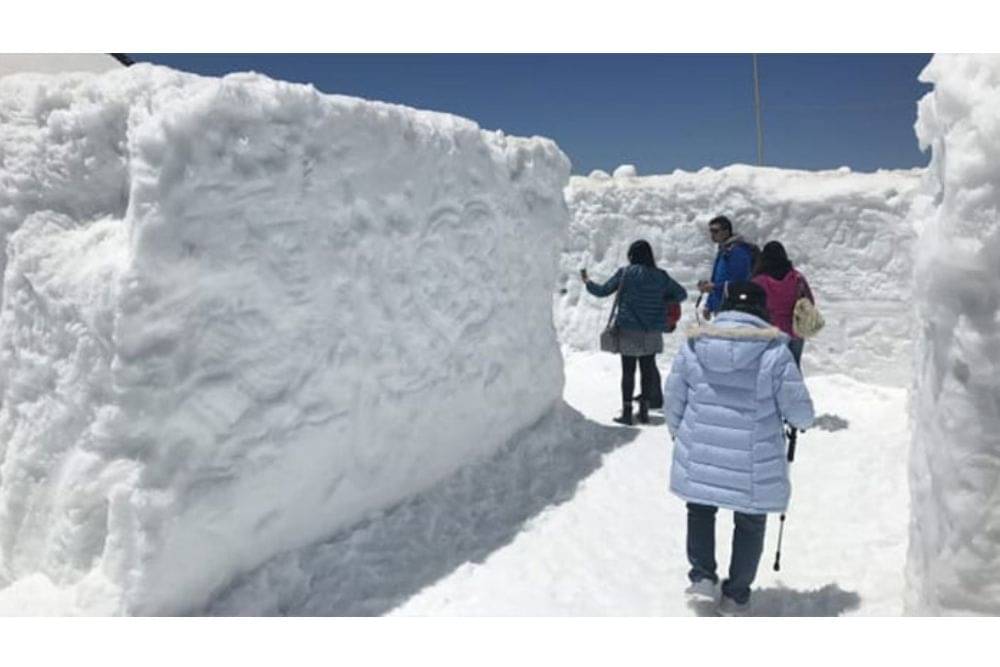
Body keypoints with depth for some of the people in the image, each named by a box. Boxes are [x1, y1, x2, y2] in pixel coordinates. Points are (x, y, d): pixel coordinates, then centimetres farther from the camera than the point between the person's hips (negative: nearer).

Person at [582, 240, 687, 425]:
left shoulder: (625, 273, -7)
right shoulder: (661, 276, 1)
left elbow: (602, 291, 1)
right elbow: (681, 294, 10)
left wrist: (587, 281, 18)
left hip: (629, 330, -3)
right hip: (652, 332, 3)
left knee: (628, 371, 4)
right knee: (648, 369, 11)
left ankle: (627, 412, 8)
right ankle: (644, 411, 18)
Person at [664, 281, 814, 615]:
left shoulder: (694, 345, -5)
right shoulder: (774, 351, -12)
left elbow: (673, 399, 2)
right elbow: (799, 409, -7)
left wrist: (678, 434, 20)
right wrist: (804, 420, 17)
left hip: (700, 458, 2)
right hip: (754, 463, -1)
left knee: (700, 510, 27)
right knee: (750, 525, 19)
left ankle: (702, 576, 19)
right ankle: (736, 596, 29)